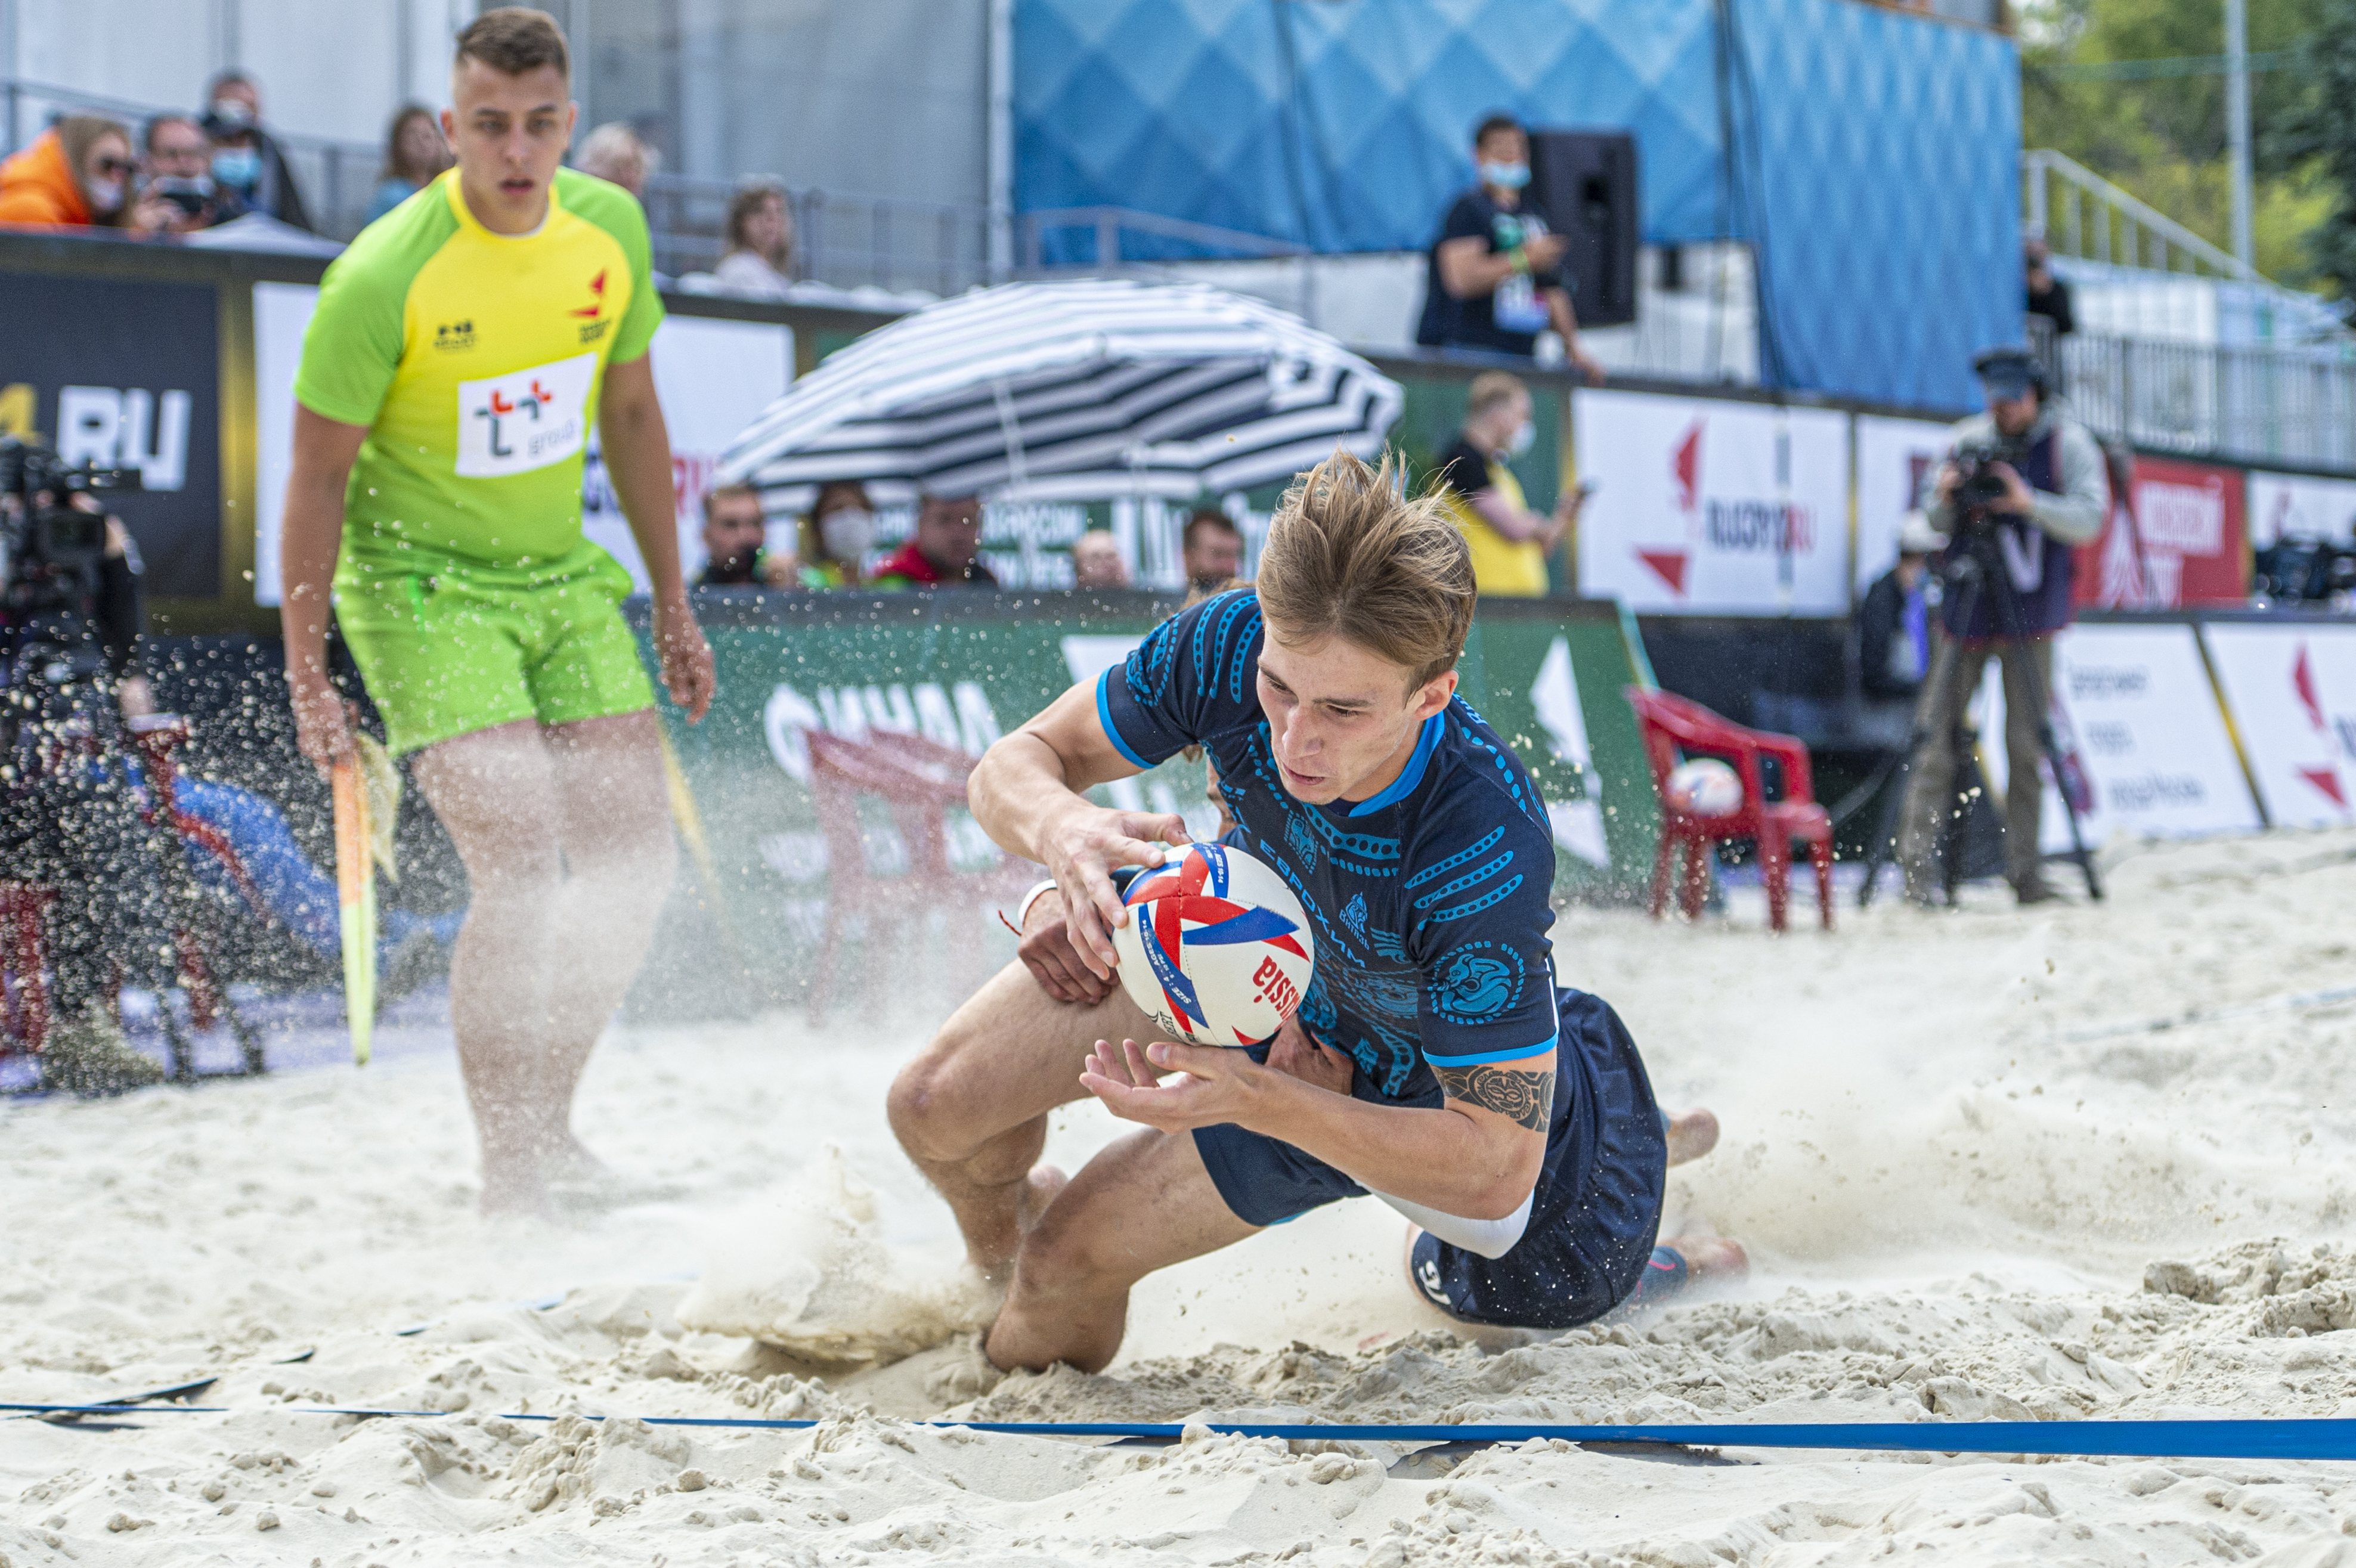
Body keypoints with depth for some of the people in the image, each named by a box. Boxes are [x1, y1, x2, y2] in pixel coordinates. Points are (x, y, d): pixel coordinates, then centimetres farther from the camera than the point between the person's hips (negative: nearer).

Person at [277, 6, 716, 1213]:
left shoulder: (610, 230, -4)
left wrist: (672, 607, 13)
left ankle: (551, 1126, 19)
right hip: (421, 581, -6)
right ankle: (513, 1178, -10)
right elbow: (320, 472, -13)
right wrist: (305, 673, -13)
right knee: (522, 869, -19)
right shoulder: (385, 276, -21)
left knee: (637, 865, 1)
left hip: (561, 572, 6)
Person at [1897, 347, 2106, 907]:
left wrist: (2029, 503, -24)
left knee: (2027, 744, -1)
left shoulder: (2069, 444, 1)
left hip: (2030, 613, -2)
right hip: (1966, 608, 2)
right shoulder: (1968, 440, 10)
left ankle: (2025, 872, 4)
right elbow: (1936, 525, 13)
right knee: (1936, 734, -5)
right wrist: (1944, 499, -10)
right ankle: (1918, 865, -6)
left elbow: (2089, 519, -10)